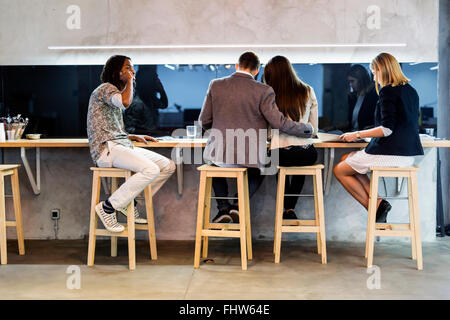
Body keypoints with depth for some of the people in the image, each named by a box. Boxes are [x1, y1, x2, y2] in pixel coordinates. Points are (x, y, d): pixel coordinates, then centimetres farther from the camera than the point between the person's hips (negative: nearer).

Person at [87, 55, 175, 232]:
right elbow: (126, 102, -28)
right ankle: (107, 207, -18)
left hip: (122, 145, 10)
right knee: (151, 170, -29)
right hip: (106, 149, -10)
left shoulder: (115, 92, 26)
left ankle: (130, 202, 6)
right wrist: (129, 81, -9)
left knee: (168, 166, 0)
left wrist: (135, 137, 16)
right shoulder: (105, 88, -4)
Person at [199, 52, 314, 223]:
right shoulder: (263, 91, -8)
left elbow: (204, 121, 5)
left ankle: (223, 207, 19)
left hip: (219, 153, 1)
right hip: (250, 157, -1)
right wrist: (307, 129, 7)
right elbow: (279, 122, -9)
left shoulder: (215, 85, 0)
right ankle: (238, 205, 10)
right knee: (260, 170, 33)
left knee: (215, 162, 37)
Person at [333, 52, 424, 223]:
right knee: (346, 158, 21)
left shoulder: (388, 91, -14)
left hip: (391, 154, -9)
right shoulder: (411, 91, 12)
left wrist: (357, 135, -9)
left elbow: (387, 129, -20)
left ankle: (375, 205, 2)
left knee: (340, 170, 8)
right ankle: (377, 202, 8)